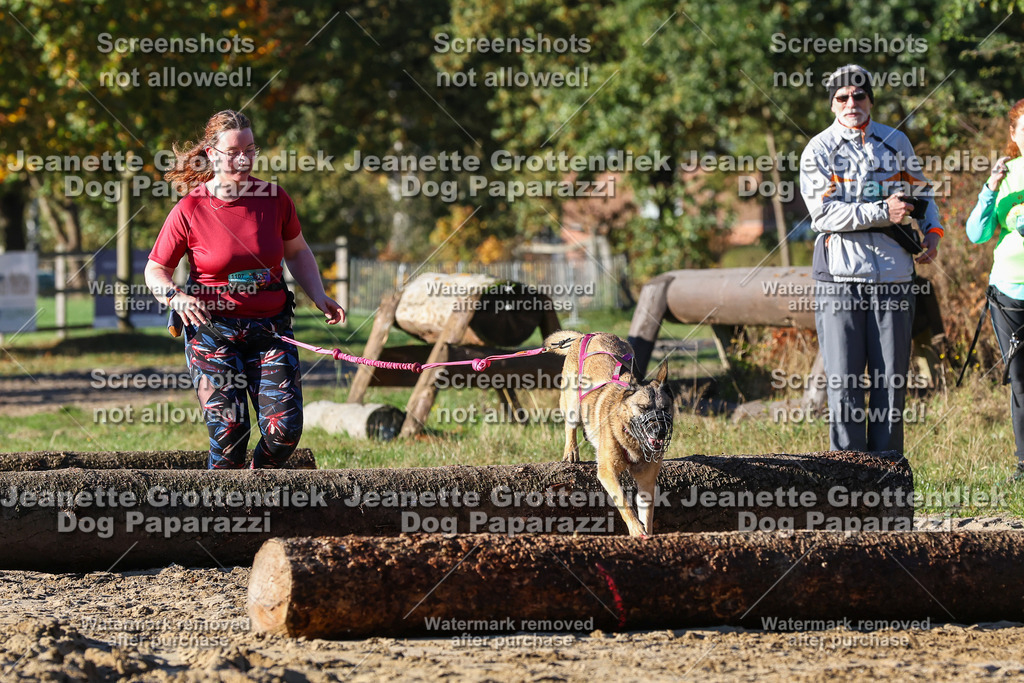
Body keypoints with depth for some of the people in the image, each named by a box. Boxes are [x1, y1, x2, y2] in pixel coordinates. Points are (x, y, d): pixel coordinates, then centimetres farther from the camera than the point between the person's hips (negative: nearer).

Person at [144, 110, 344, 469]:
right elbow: (155, 270, 1)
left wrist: (319, 297, 5)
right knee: (228, 432, -14)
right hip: (212, 330, -2)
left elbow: (297, 251, 18)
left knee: (285, 429, -10)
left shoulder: (274, 199, 1)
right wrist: (175, 296, -20)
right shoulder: (189, 210, -6)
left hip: (270, 330, 2)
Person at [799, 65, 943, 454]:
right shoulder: (818, 150, 1)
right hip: (840, 277, -3)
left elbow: (920, 191, 26)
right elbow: (824, 213, -11)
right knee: (843, 380, -3)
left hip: (893, 276, 3)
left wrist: (932, 231, 8)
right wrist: (883, 212, -18)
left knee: (892, 379, 2)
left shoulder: (896, 142, 12)